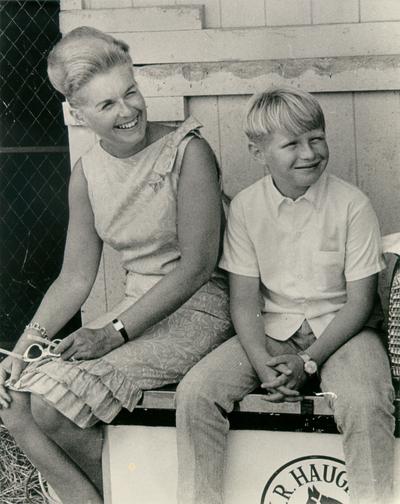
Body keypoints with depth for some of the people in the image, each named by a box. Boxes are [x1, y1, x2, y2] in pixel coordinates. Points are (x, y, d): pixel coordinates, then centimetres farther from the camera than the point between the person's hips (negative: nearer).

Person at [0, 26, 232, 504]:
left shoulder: (186, 152, -12)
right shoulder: (87, 173, 6)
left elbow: (198, 264, -15)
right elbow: (75, 278, 8)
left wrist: (114, 333, -19)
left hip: (198, 309, -6)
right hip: (137, 309, 6)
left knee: (54, 403, -23)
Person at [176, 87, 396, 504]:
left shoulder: (352, 205, -8)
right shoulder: (245, 207, -1)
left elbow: (360, 301, -6)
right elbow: (244, 299, 0)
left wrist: (307, 362, -16)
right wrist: (262, 364, -17)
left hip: (339, 329, -2)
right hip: (271, 332, 3)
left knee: (366, 402, -34)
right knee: (194, 392, -19)